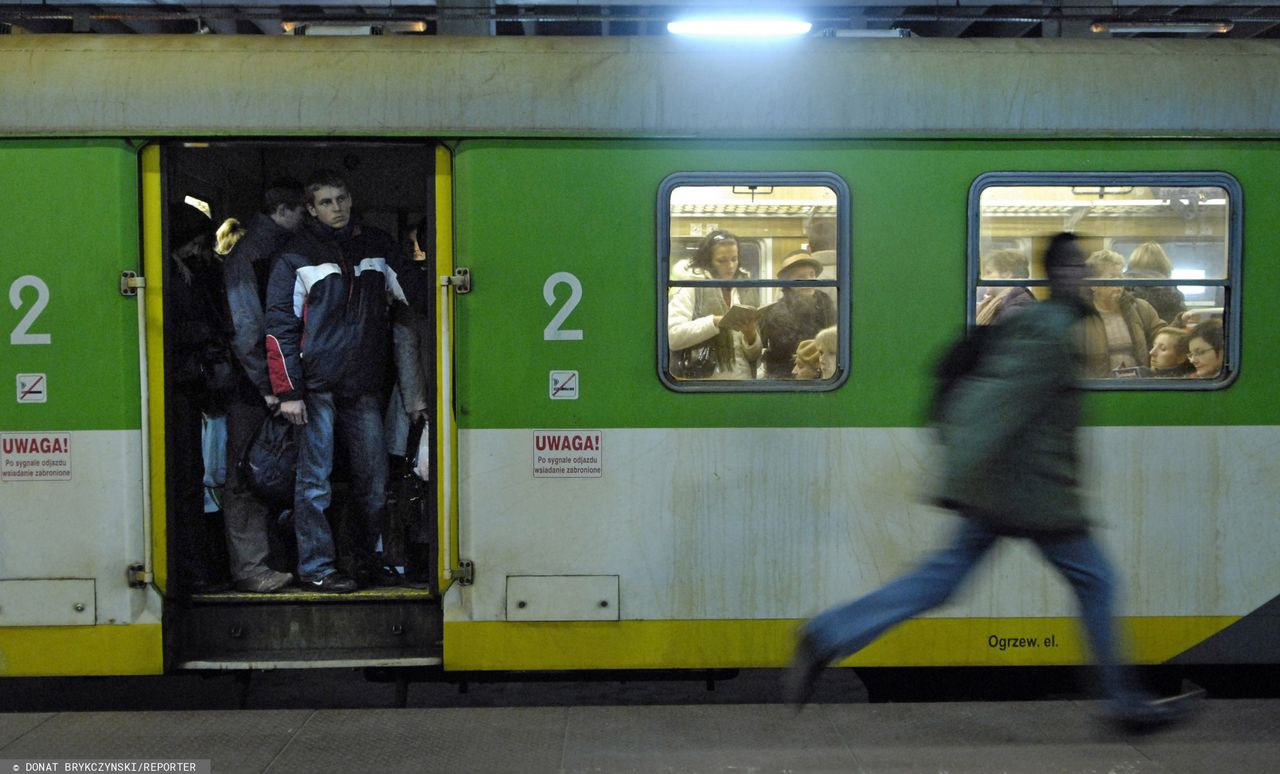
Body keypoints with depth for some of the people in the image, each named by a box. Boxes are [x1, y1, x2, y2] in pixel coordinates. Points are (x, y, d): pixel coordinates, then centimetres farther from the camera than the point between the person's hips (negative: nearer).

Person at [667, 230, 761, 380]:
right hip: (704, 378, -4)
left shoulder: (744, 290, 9)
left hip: (743, 378, 4)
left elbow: (754, 355, 10)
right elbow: (671, 336, -16)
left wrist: (750, 335, -9)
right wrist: (715, 322, -22)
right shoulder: (691, 287, -3)